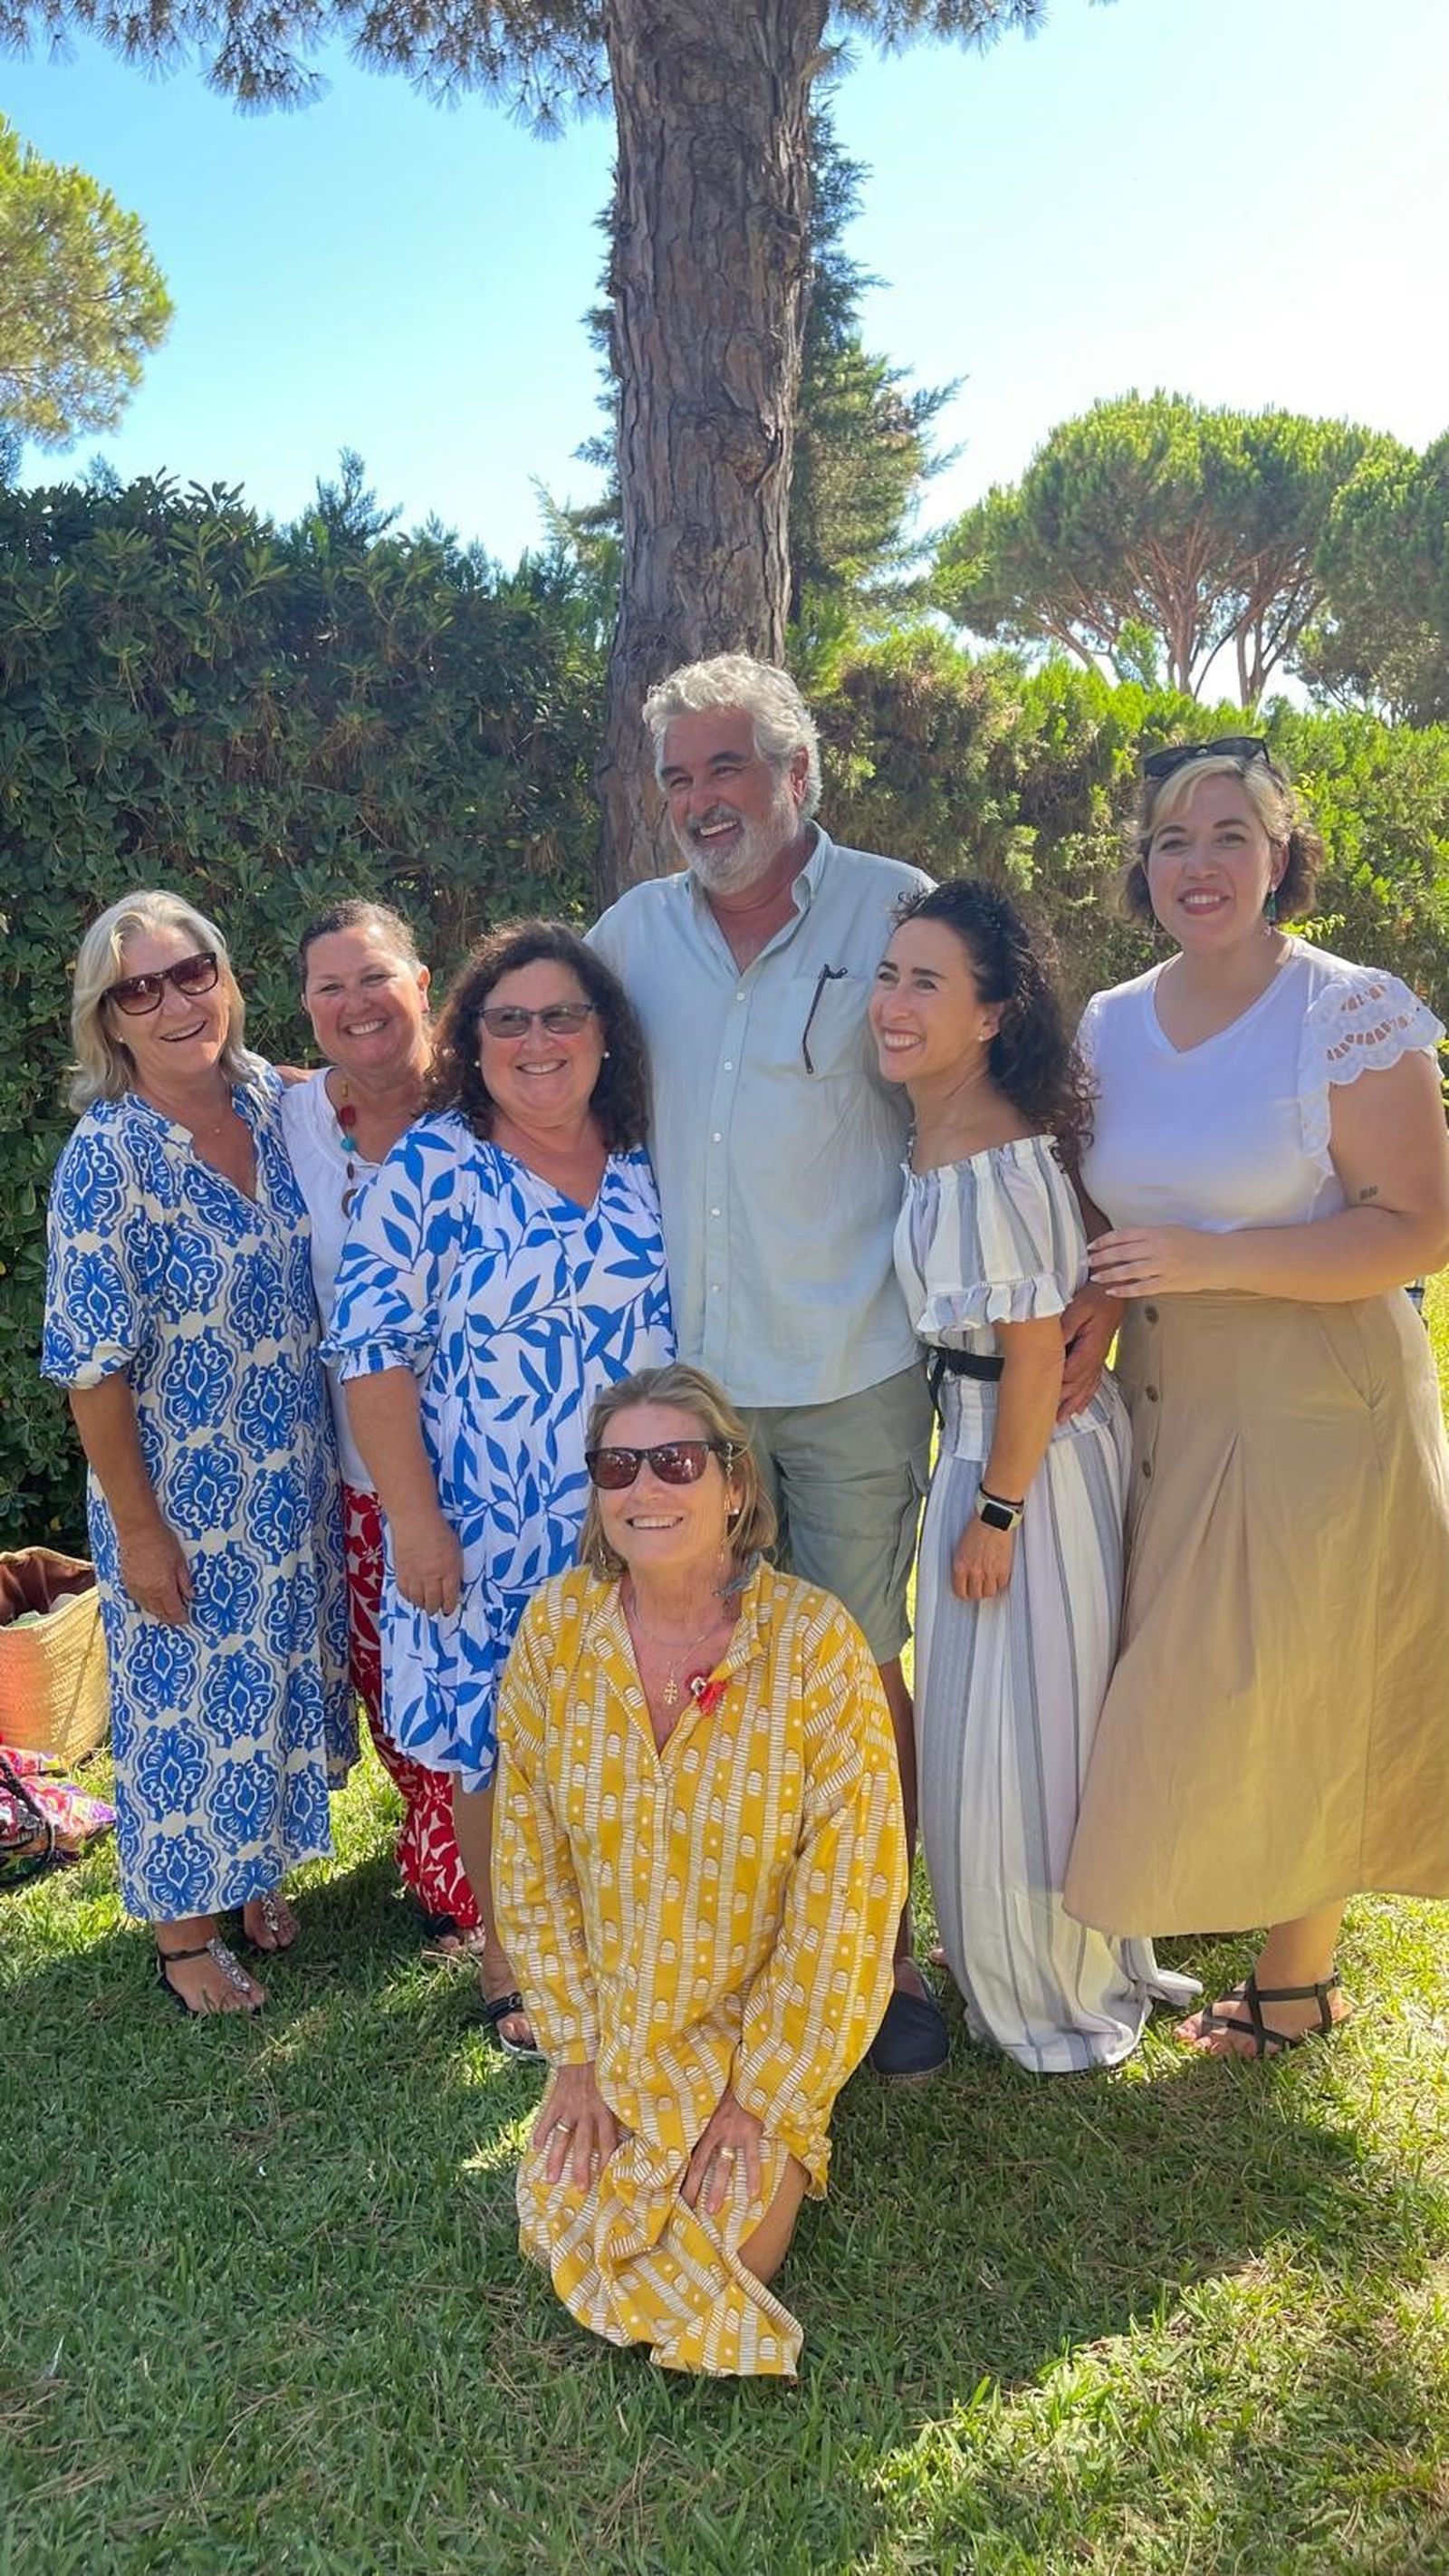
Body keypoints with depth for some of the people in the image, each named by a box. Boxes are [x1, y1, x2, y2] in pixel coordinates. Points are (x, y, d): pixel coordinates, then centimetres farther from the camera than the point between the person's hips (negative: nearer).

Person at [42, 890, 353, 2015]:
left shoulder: (273, 1099, -3)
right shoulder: (107, 1159, -20)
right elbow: (94, 1366, -18)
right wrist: (138, 1528, -15)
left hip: (296, 1479, 6)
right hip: (182, 1499, -5)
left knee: (279, 1677, 20)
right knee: (182, 1707, 11)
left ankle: (252, 1869, 45)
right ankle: (184, 1932, 33)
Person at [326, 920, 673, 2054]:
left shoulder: (642, 1163, 3)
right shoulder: (431, 1169, -11)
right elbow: (375, 1351, -12)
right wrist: (416, 1521, -15)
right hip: (490, 1535, -4)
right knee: (502, 1753, 10)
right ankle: (508, 1969, 32)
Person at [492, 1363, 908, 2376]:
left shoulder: (816, 1641, -23)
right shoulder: (556, 1627, -13)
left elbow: (847, 1886, -17)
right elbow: (531, 1855, -3)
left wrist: (765, 2091, -13)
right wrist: (575, 2050, -3)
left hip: (756, 2035, -2)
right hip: (610, 2031, 3)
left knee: (726, 2259, -8)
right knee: (556, 2230, -3)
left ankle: (780, 2141, 22)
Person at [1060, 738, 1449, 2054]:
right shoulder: (1110, 1025, 7)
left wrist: (1213, 1262, -24)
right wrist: (1095, 1317, -3)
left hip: (1316, 1410, -5)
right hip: (1167, 1406, 5)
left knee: (1292, 1688, 5)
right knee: (1181, 1682, 13)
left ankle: (1301, 1972, 27)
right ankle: (1195, 1896, 36)